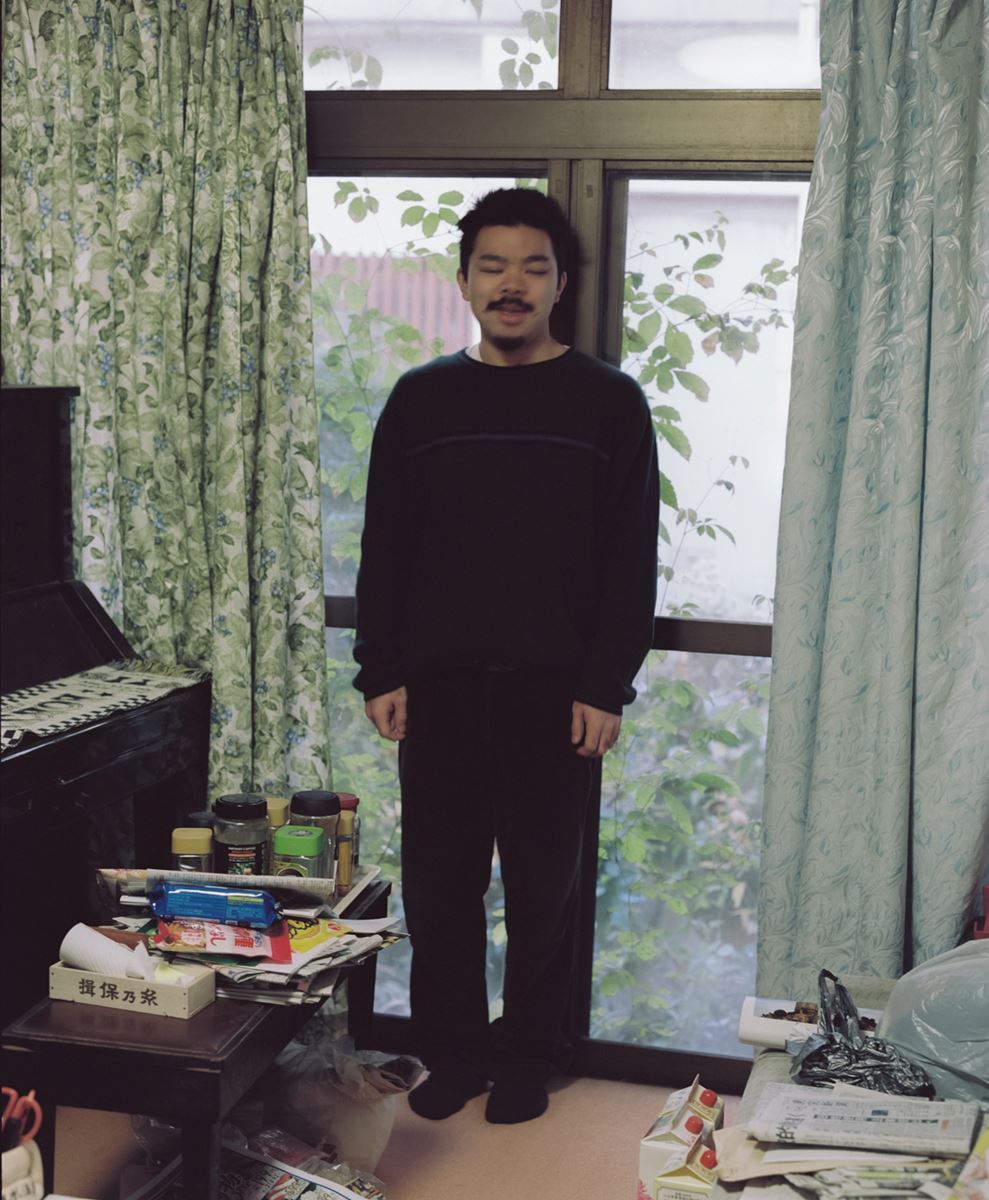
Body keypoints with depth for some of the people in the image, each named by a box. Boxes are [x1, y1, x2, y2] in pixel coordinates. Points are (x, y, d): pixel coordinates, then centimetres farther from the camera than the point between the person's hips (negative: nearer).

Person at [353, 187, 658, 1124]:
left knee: (541, 890, 8)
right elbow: (385, 548, 8)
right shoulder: (420, 400, 7)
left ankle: (525, 1062, 25)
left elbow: (630, 561, -2)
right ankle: (453, 1055, 26)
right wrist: (380, 674, 2)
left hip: (554, 693, -2)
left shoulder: (608, 402, 0)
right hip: (439, 689, 2)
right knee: (438, 884, 8)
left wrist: (606, 687, -8)